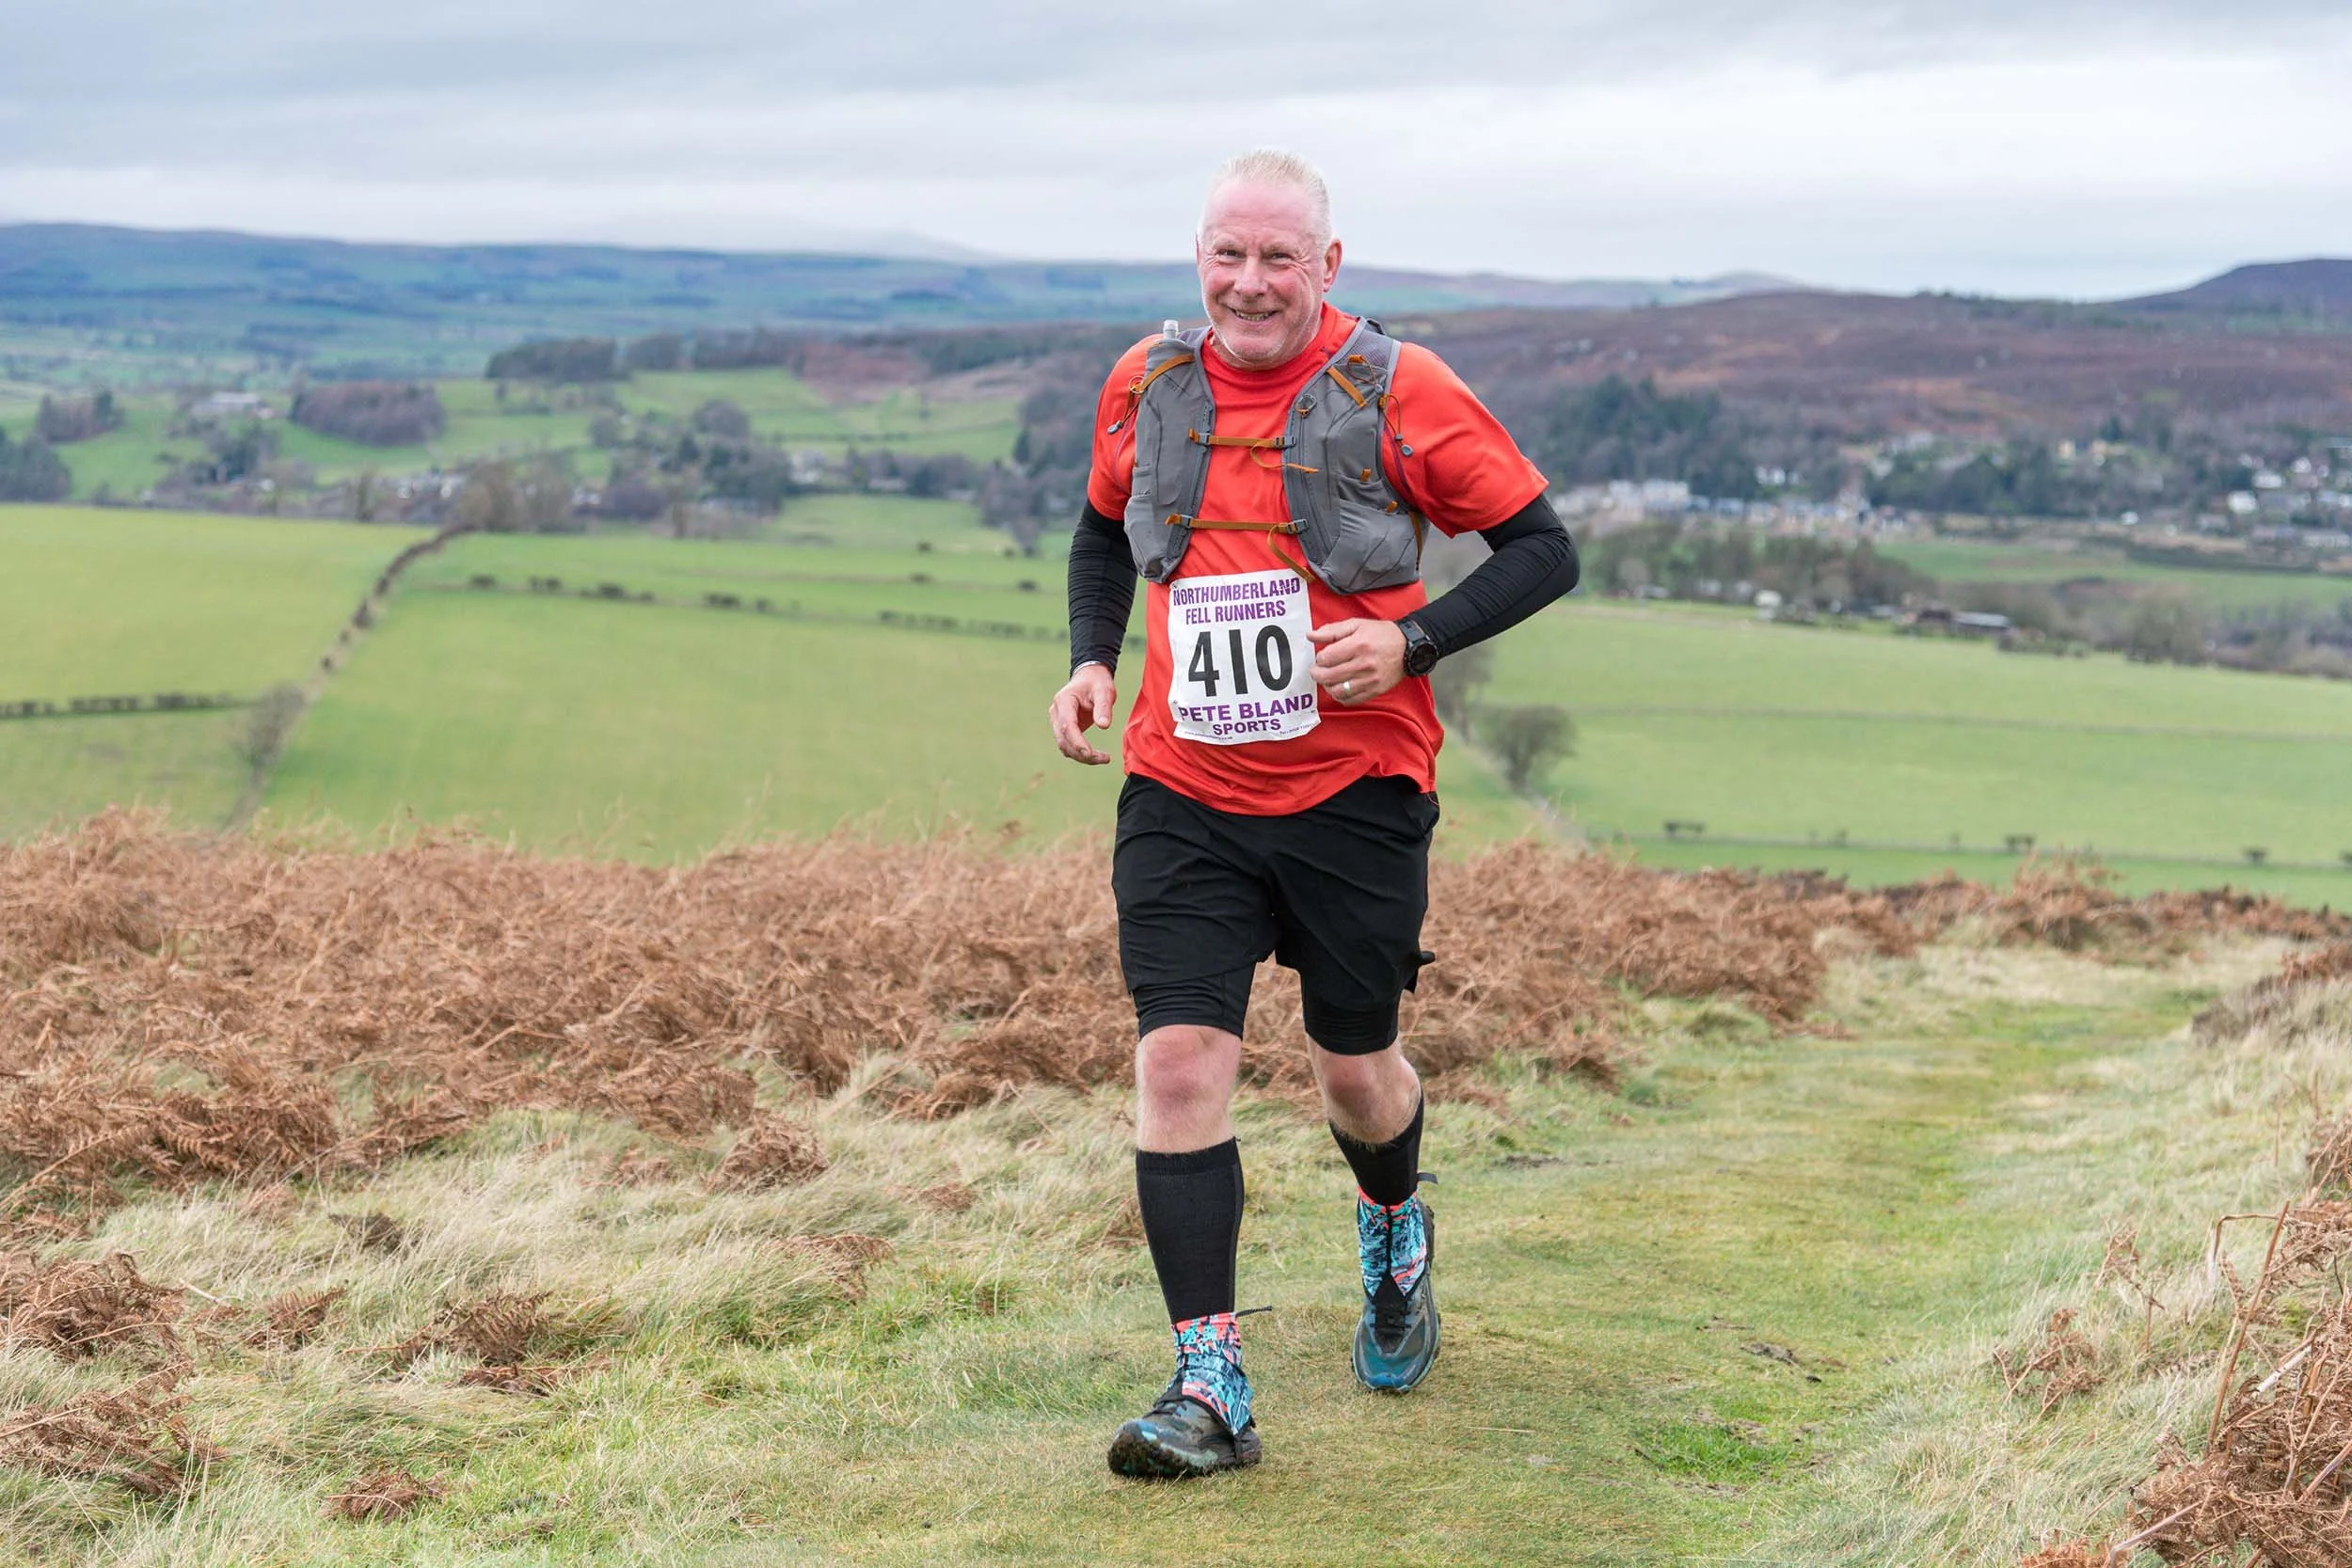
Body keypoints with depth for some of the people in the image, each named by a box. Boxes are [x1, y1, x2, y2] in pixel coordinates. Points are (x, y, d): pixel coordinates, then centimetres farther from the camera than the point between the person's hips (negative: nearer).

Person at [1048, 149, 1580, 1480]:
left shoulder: (1398, 392, -8)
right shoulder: (1145, 387, 4)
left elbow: (1545, 548, -3)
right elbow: (1105, 532, 23)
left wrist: (1412, 641, -17)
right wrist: (1092, 658, 5)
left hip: (1357, 789, -2)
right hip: (1182, 794, 2)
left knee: (1355, 1066, 10)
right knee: (1180, 1059, -10)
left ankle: (1395, 1234, 45)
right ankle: (1210, 1385, -6)